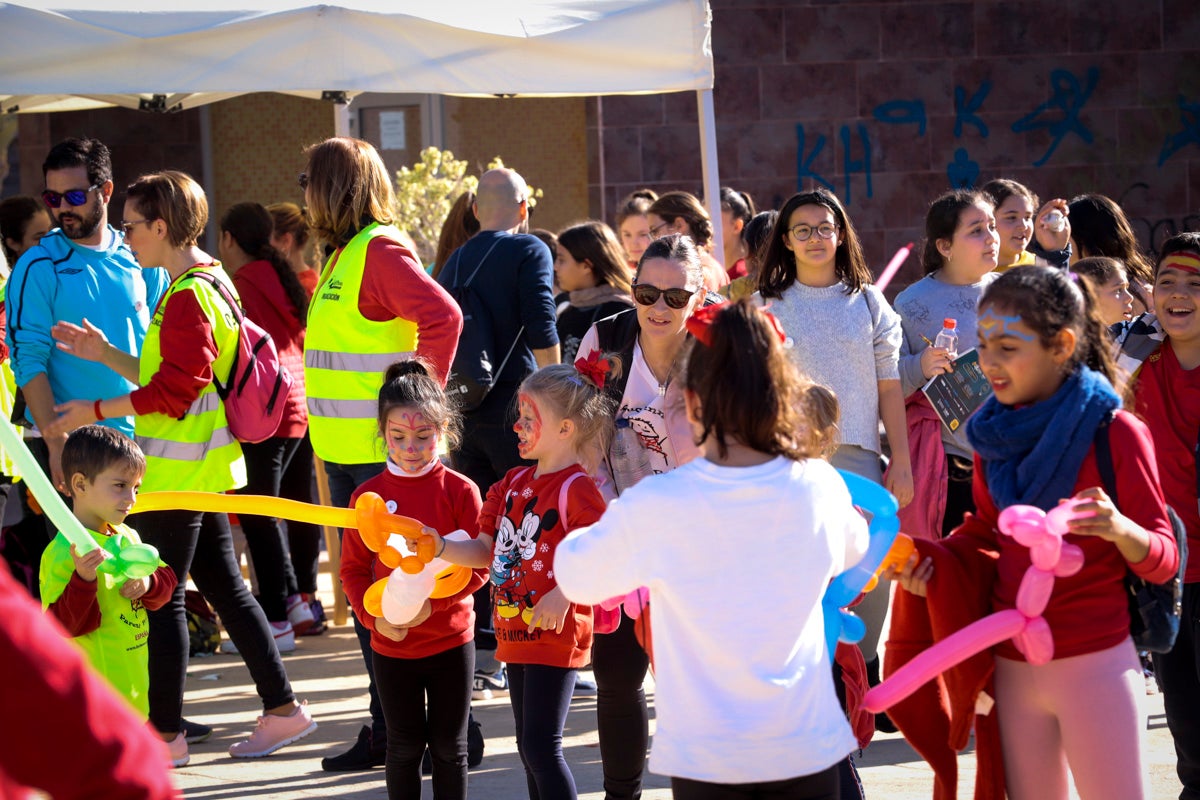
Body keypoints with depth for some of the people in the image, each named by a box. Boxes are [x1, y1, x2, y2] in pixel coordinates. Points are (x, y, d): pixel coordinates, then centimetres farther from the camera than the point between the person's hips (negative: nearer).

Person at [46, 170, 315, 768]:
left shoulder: (189, 296, -17)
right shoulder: (209, 284, 14)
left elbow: (174, 388, -23)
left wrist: (96, 411, -17)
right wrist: (104, 355, 14)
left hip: (178, 471, -10)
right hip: (203, 468, 10)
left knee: (161, 596, -3)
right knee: (223, 586, 13)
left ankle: (163, 734, 3)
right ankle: (281, 708, 16)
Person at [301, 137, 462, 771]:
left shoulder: (379, 249, -13)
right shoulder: (343, 255, 16)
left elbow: (443, 316, -26)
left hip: (383, 453, -10)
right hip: (346, 451, 10)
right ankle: (388, 729, 21)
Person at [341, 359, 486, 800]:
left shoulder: (460, 490, -8)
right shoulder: (368, 496, -3)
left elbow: (477, 566, -9)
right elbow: (353, 570, 2)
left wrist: (431, 602, -22)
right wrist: (374, 615, -14)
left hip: (451, 642, -1)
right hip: (391, 644, 1)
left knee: (449, 746, 10)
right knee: (405, 746, 12)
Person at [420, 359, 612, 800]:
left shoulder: (576, 489, -14)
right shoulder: (514, 483, 12)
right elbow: (486, 551, 15)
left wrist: (563, 594, -28)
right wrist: (442, 548, 0)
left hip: (555, 634, -9)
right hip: (515, 632, 9)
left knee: (541, 747, -10)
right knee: (529, 746, 15)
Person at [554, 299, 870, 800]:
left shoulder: (654, 507, -16)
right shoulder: (819, 488, -7)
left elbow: (576, 578, 2)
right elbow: (852, 549, 17)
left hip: (705, 757, -2)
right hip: (808, 748, 2)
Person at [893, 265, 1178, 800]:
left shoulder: (1116, 433, -12)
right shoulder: (997, 434, 4)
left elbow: (1163, 561, -9)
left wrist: (1120, 530, -30)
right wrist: (931, 560, 1)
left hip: (1093, 667, -5)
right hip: (1013, 668, 5)